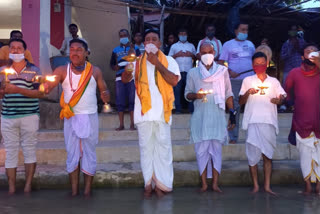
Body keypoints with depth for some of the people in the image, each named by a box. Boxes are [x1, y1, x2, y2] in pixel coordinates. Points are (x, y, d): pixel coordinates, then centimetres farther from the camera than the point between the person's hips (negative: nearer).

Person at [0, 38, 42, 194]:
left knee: (29, 149, 1)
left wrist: (17, 89, -18)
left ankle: (28, 186, 10)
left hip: (29, 115, -2)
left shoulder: (33, 70, 3)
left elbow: (39, 92, -7)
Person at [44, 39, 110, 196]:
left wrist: (106, 96, -18)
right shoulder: (62, 71, 0)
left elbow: (104, 90, 6)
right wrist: (44, 87, -35)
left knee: (89, 154, 4)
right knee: (72, 155, 6)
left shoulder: (95, 71, 2)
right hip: (70, 118, 1)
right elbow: (48, 86, -11)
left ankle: (87, 191, 12)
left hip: (90, 118, -1)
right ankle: (74, 190, 14)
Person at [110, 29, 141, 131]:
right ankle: (121, 124, 7)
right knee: (120, 102, 0)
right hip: (119, 77, 2)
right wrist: (116, 67, -4)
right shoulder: (116, 50, 18)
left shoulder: (134, 48, 11)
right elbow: (112, 64, 19)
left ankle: (132, 124, 3)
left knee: (132, 100, -4)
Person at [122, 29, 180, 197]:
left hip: (162, 111, -1)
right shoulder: (138, 61, 11)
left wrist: (157, 64, -10)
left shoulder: (168, 61, 7)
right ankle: (148, 184, 11)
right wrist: (127, 71, -24)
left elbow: (174, 80, -8)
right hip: (143, 111, 1)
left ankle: (161, 183, 8)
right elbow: (125, 79, -1)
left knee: (163, 147, 0)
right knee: (146, 147, 4)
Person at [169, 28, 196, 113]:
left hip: (189, 71, 0)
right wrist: (176, 55, -3)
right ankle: (178, 109, -1)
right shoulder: (174, 46, 20)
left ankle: (191, 109, -5)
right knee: (177, 90, -4)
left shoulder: (191, 46, 23)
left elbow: (196, 57, 17)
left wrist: (191, 55, -1)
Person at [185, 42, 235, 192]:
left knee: (216, 148, -2)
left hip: (217, 115, 0)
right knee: (201, 149, -1)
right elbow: (187, 94, 11)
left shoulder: (222, 71, 10)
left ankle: (215, 184, 3)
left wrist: (232, 111, 3)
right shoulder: (193, 73, 9)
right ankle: (204, 184, 6)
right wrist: (195, 95, -11)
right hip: (200, 116, 0)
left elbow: (228, 94, 11)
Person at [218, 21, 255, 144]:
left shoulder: (250, 44, 17)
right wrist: (230, 72, -16)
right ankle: (233, 137, 7)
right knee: (234, 108, -1)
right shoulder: (228, 44, 5)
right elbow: (221, 62, 0)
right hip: (235, 81, -3)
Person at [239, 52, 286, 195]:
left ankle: (267, 186, 7)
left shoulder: (274, 81, 15)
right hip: (253, 121, -1)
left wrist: (279, 100, -16)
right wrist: (247, 93, -11)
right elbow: (240, 102, 8)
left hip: (269, 122, 1)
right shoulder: (247, 81, 10)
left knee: (268, 155, 2)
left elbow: (282, 96, 7)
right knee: (253, 154, -4)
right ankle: (255, 185, 6)